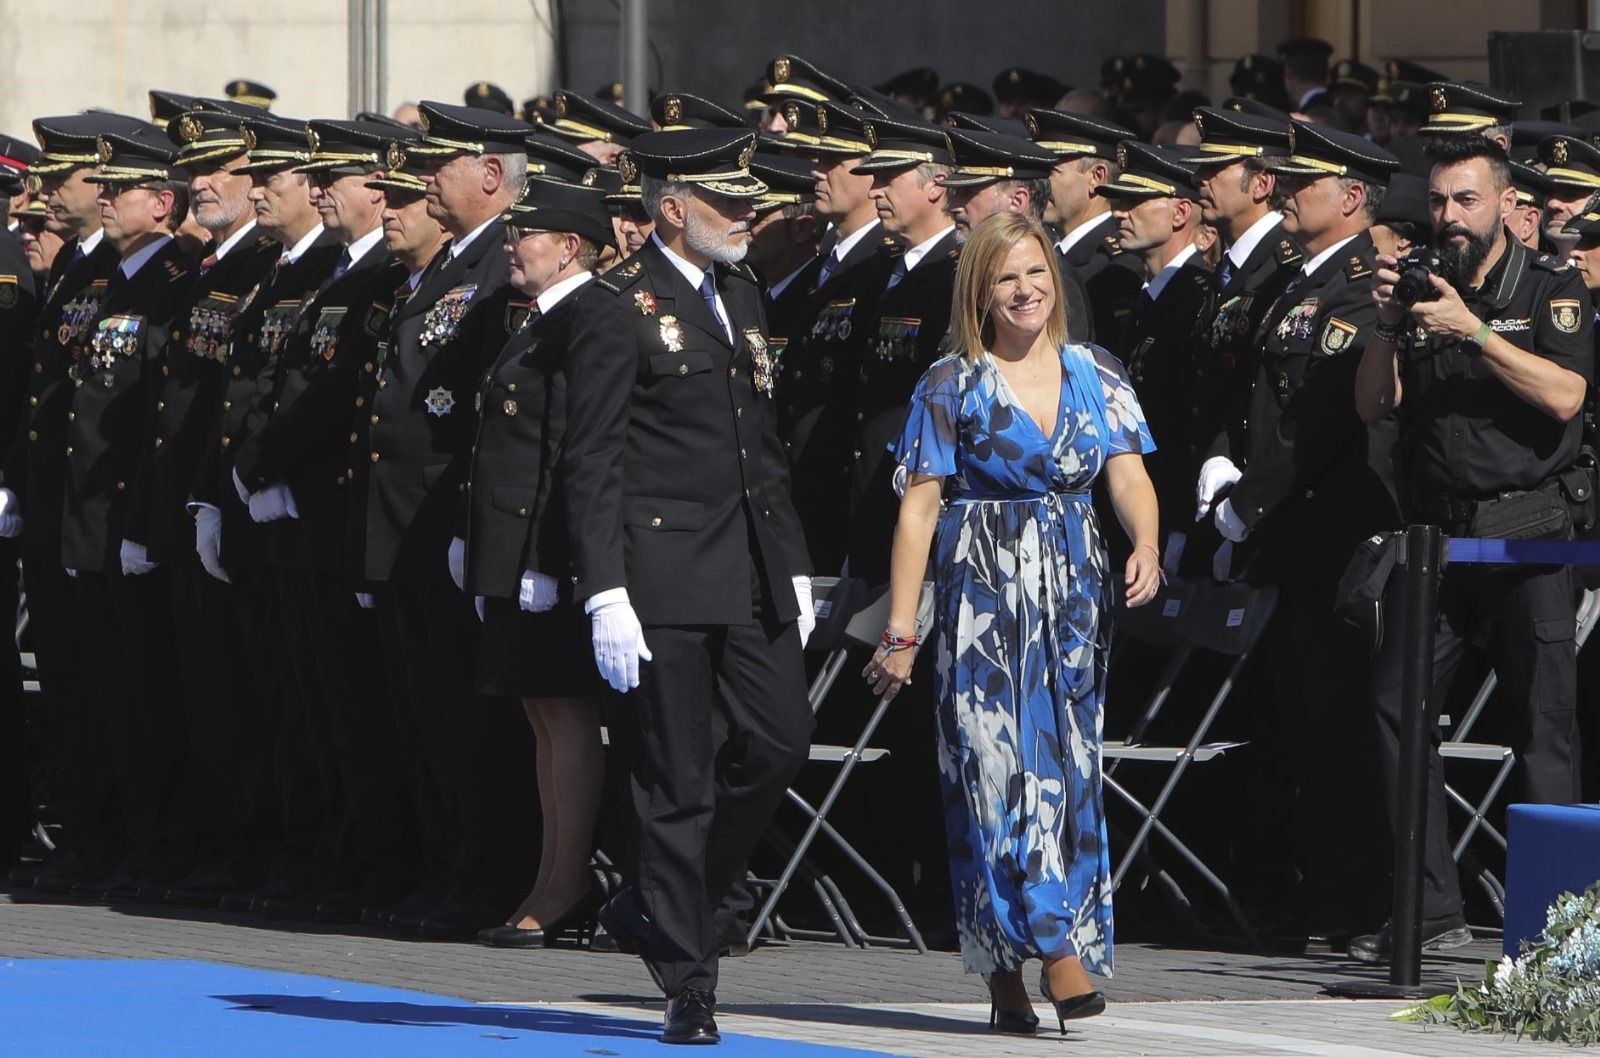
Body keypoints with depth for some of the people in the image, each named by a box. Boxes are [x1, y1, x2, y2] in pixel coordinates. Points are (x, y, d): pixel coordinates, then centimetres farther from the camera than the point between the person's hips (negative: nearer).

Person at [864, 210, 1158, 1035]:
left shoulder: (1095, 374, 9)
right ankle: (1057, 948, -14)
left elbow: (1128, 473, 0)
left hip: (1074, 593, 3)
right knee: (999, 763, -11)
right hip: (985, 593, -3)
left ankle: (1007, 975, 6)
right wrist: (901, 627, -8)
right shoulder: (953, 385, 0)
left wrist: (1145, 547, -21)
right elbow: (919, 507, -3)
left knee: (1067, 766, 1)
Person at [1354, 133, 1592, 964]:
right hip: (1436, 535, 4)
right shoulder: (1422, 286, 14)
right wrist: (1387, 325, -7)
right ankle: (1430, 909, 0)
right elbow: (1373, 406, 9)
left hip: (1527, 535, -4)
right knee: (1398, 707, -5)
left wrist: (1473, 332, -17)